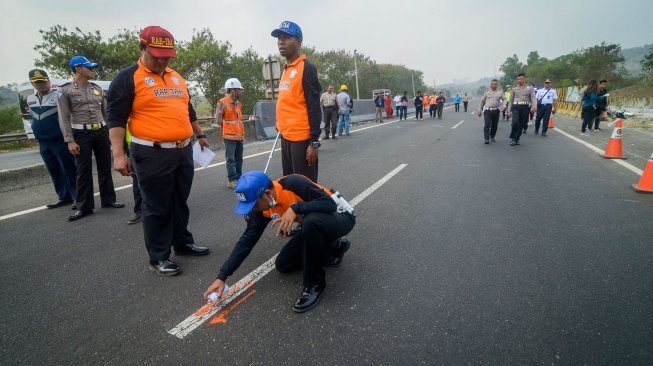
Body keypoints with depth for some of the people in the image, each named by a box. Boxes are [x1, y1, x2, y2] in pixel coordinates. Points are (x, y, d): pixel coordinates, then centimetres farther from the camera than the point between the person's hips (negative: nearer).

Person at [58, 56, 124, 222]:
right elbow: (64, 118, -6)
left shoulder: (97, 89, 11)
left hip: (101, 131, 4)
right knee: (83, 170, 0)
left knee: (105, 167, 8)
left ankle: (108, 200, 19)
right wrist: (70, 140, -13)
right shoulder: (65, 90, -3)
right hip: (81, 133, -4)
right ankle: (84, 207, 8)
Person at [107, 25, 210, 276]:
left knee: (180, 202, 16)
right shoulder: (127, 78, -4)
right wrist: (118, 153, -16)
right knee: (157, 208, 2)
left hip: (183, 151, 7)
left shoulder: (176, 77, 16)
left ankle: (183, 243, 31)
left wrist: (199, 135, 27)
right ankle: (158, 257, 15)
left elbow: (188, 110, 26)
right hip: (152, 154, -6)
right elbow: (116, 118, -9)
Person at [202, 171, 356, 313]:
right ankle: (335, 249, 17)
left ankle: (314, 285, -19)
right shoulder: (261, 206, -9)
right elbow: (247, 239, -7)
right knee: (282, 265, 4)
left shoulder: (294, 183, -31)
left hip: (340, 215, -7)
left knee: (311, 221, -40)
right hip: (316, 225, 8)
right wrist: (222, 276, -10)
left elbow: (330, 203, -33)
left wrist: (296, 208, -43)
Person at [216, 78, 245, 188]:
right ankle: (231, 180, -1)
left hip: (239, 135, 7)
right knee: (231, 159, -5)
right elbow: (218, 121, -12)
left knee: (239, 158, 11)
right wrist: (227, 128, 1)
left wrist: (242, 132, 13)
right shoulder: (222, 103, -10)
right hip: (229, 136, -7)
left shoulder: (238, 103, 14)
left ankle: (238, 178, 21)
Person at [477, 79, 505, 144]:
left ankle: (492, 137, 27)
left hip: (496, 110, 2)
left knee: (495, 125, 9)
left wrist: (504, 105, -12)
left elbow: (504, 99, 9)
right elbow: (482, 101, 11)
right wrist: (479, 110, 10)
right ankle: (486, 139, -11)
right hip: (487, 110, -2)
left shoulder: (500, 92, 10)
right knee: (487, 124, -12)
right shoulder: (487, 92, 7)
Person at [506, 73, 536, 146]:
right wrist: (509, 111, 8)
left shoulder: (530, 88, 12)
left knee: (522, 124, 4)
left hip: (525, 107, 1)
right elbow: (511, 100, 15)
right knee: (515, 122, -20)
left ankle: (517, 139, 16)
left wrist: (533, 106, -18)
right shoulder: (514, 89, 15)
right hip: (516, 106, -1)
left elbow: (533, 98, 1)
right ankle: (512, 138, -6)